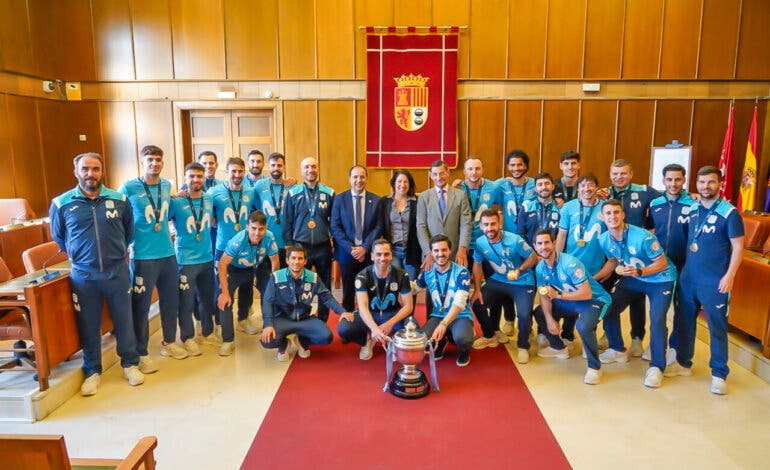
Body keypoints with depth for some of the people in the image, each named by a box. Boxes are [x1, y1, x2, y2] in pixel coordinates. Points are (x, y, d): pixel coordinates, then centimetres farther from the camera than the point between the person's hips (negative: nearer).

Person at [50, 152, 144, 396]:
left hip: (117, 271, 0)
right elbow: (58, 237, 13)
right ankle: (92, 371, 26)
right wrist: (78, 257, 14)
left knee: (124, 320, 8)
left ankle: (130, 364, 25)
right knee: (88, 325, 10)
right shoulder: (61, 203, -3)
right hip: (83, 275, 0)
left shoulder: (119, 200, 0)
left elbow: (129, 230, 15)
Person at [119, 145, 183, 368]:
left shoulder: (167, 185, 6)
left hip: (168, 254, 5)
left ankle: (169, 342, 34)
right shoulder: (129, 188, -9)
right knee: (141, 306, 2)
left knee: (171, 301, 15)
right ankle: (141, 354, 17)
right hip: (143, 257, -5)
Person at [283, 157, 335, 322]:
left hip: (323, 247, 1)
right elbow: (287, 222, 4)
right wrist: (289, 246, 0)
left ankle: (323, 323, 22)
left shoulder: (329, 193, 3)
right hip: (300, 247, 0)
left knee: (325, 288, 8)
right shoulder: (293, 193, 2)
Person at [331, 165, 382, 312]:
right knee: (348, 291, 9)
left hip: (368, 253, 0)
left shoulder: (376, 200, 4)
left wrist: (365, 248, -11)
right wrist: (350, 248, -11)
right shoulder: (339, 199, 2)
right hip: (346, 252, 0)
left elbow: (378, 227, -1)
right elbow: (335, 227, -3)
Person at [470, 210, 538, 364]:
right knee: (477, 303, -10)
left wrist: (519, 270, -26)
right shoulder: (480, 243, -11)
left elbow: (533, 257, -11)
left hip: (522, 282, -4)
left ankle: (523, 346, 7)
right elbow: (477, 265, 2)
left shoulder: (514, 240, -23)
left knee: (524, 315, -24)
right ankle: (490, 336, 18)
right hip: (498, 280, 5)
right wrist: (477, 290, -5)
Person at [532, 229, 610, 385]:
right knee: (539, 312, 6)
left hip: (594, 300, -8)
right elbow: (544, 295, -1)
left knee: (583, 326, -35)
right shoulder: (540, 268, -6)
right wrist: (550, 319, -15)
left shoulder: (569, 263, -29)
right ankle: (559, 348, 26)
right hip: (570, 301, 8)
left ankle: (594, 367, -11)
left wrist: (558, 294, -31)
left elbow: (586, 294, -30)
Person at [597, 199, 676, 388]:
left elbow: (662, 263, -21)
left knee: (657, 320, -21)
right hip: (632, 277, 6)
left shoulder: (643, 237, -30)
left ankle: (657, 367, -4)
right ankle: (618, 350, 26)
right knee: (609, 309, 3)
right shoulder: (604, 240, -12)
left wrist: (639, 271, -34)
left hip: (660, 279, -6)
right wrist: (618, 268, -12)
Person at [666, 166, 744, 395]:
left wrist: (729, 276, -16)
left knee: (717, 327, 3)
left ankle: (719, 374, 17)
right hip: (688, 277, 5)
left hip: (714, 281, -5)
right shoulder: (692, 209, 6)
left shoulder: (729, 213, -8)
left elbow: (737, 247, -9)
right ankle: (683, 363, 29)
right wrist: (682, 267, 9)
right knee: (683, 321, 13)